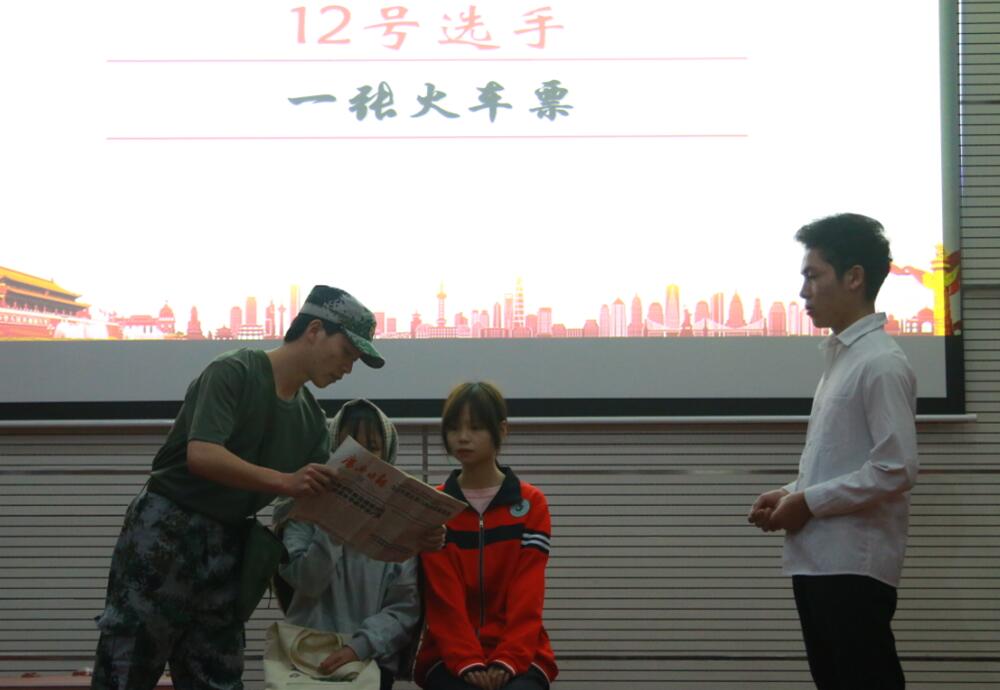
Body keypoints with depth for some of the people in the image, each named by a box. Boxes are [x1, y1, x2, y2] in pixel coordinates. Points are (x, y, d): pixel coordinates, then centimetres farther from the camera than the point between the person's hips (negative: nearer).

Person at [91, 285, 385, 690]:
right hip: (164, 532, -7)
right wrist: (283, 482, -29)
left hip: (225, 548, 7)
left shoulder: (312, 420, 10)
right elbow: (201, 454, -24)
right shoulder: (235, 372, -11)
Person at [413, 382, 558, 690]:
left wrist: (507, 660, -19)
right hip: (449, 656, 0)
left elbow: (527, 596, -4)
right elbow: (444, 598, -4)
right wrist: (467, 662, -17)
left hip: (519, 656, 0)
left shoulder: (532, 504, 5)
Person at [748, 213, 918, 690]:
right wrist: (790, 493, 8)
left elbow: (897, 470, -20)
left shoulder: (881, 364, -13)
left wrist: (809, 503, -13)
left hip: (855, 565, -9)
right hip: (817, 560, 9)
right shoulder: (840, 356, 15)